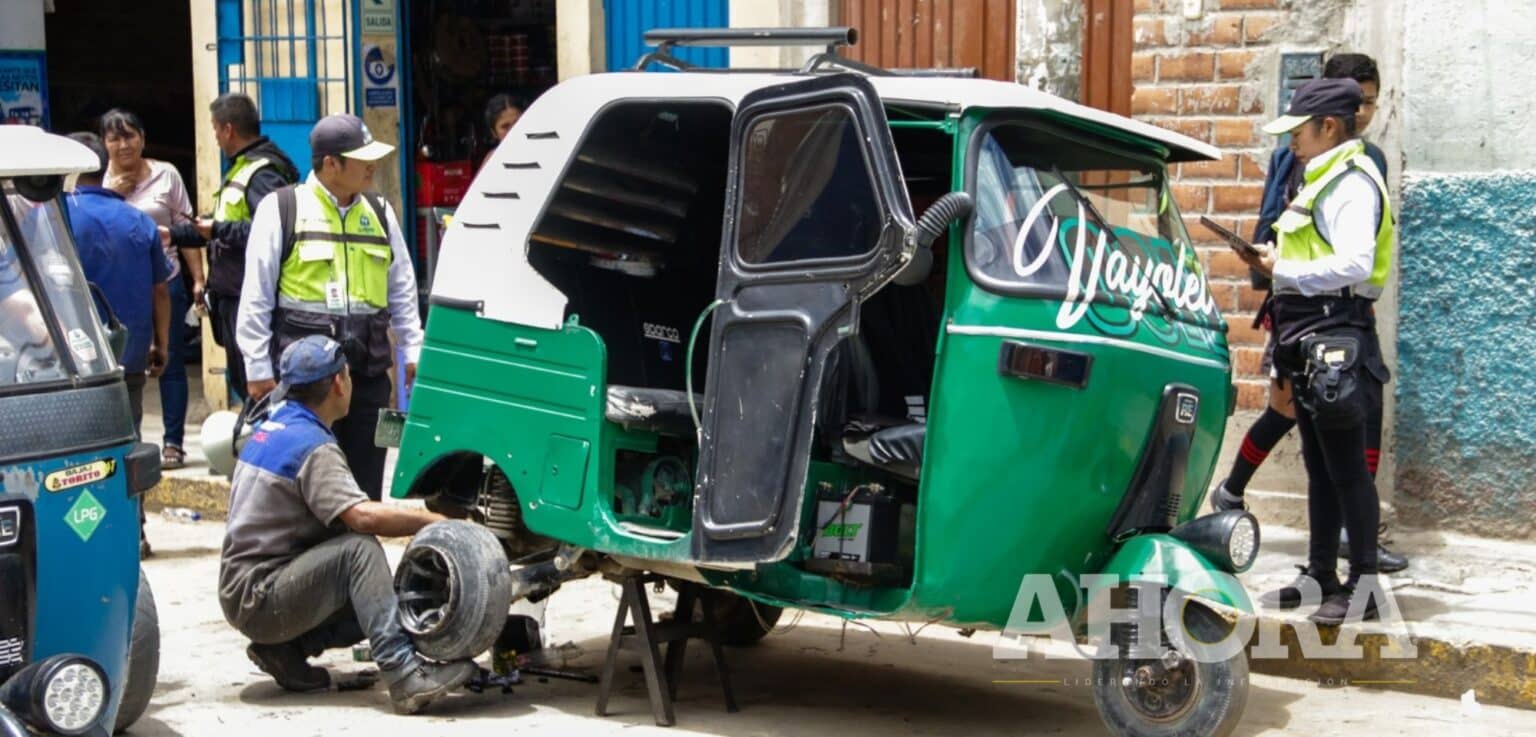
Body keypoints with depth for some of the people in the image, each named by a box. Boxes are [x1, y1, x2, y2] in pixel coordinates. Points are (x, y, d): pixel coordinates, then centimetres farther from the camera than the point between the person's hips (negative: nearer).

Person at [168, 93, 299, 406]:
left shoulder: (263, 173, -17)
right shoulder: (242, 168, 18)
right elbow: (228, 224, 29)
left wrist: (219, 230, -22)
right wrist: (173, 233, 32)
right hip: (232, 296, 11)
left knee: (252, 383, -7)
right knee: (241, 381, 16)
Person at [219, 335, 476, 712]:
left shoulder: (273, 427, 13)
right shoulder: (311, 445, -17)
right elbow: (363, 516, -30)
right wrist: (434, 520, -21)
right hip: (260, 599, -9)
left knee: (380, 595, 10)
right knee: (359, 549, -25)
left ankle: (285, 650, 7)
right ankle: (403, 673, -33)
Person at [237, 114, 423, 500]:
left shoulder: (379, 212, 13)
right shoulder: (281, 209, -2)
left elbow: (402, 290, 18)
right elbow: (256, 297, -2)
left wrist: (412, 352, 11)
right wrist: (258, 368, -5)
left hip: (368, 369, 5)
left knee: (365, 479, 10)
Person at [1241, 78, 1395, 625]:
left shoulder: (1353, 182, -13)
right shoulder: (1323, 180, 17)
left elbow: (1355, 265, -24)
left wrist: (1281, 271, -18)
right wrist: (1275, 260, 2)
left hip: (1336, 334, -10)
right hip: (1309, 336, 10)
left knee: (1346, 466, -5)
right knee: (1318, 465, 15)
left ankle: (1363, 586, 1)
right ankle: (1320, 575, 23)